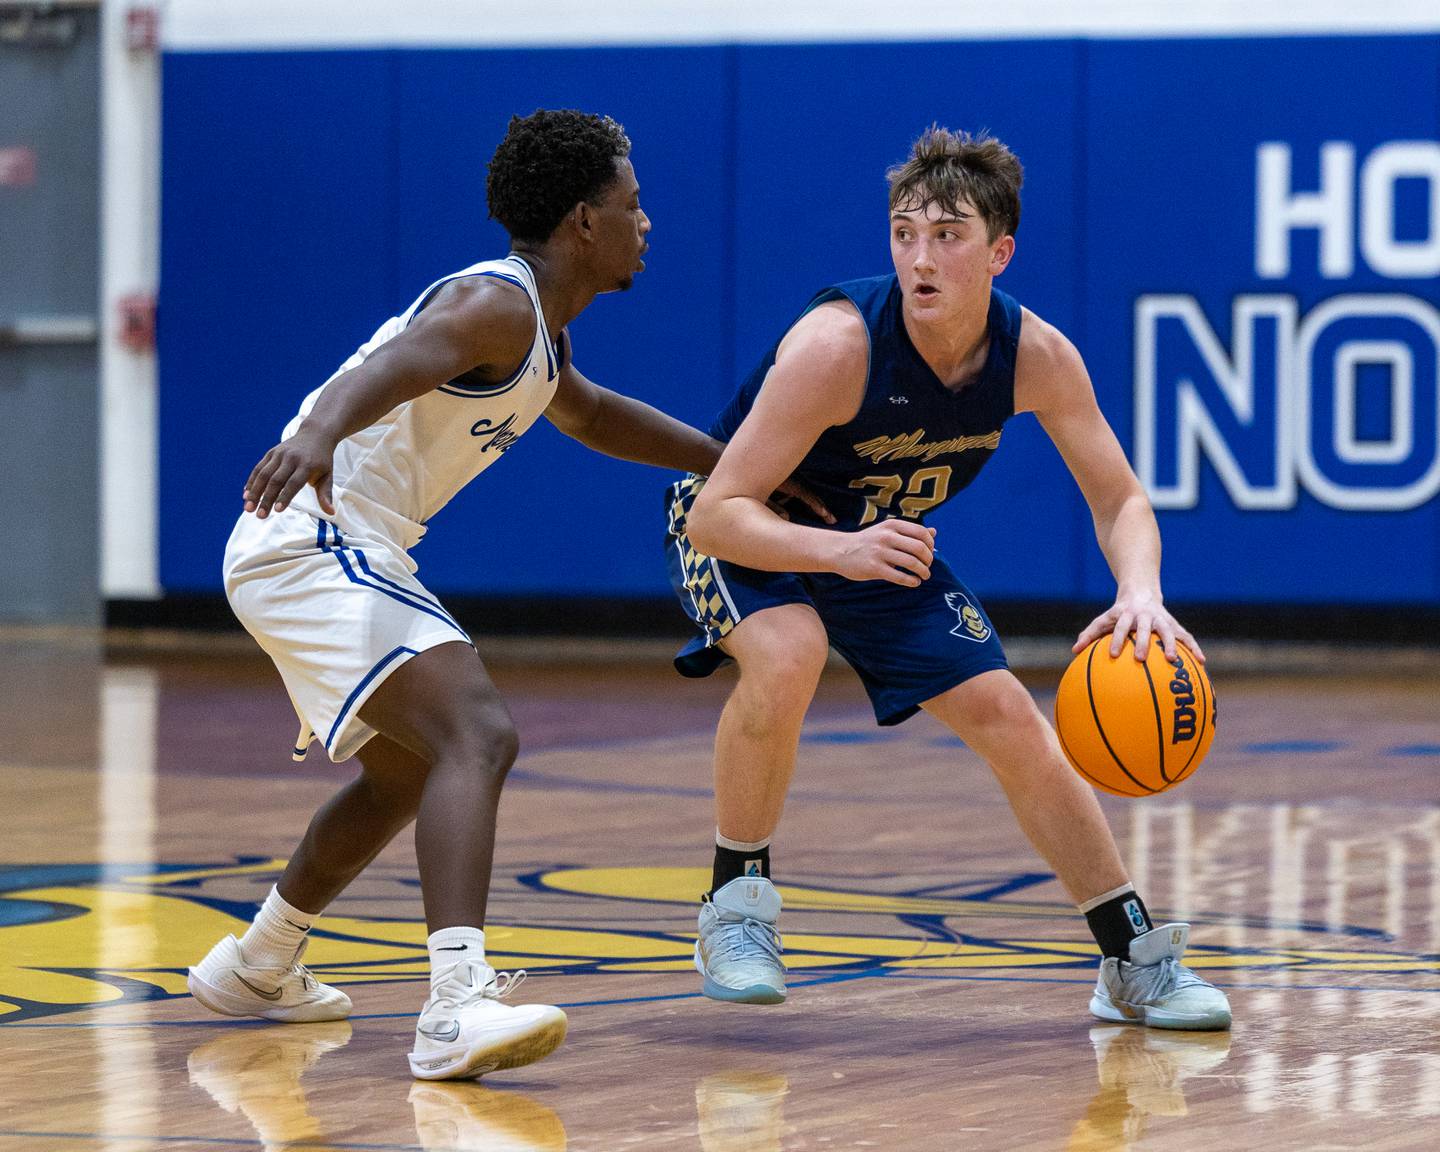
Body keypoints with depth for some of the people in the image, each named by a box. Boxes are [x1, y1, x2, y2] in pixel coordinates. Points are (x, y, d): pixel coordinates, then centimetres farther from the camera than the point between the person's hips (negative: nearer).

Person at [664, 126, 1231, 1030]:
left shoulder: (1037, 356, -21)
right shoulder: (838, 345, -35)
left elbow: (1121, 501, -12)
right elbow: (717, 513, -35)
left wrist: (1140, 593, -34)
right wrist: (843, 551, -52)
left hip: (880, 540, 5)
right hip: (748, 534, -5)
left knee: (1009, 719, 0)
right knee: (787, 657, -35)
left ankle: (1136, 961, 14)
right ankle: (737, 904, -13)